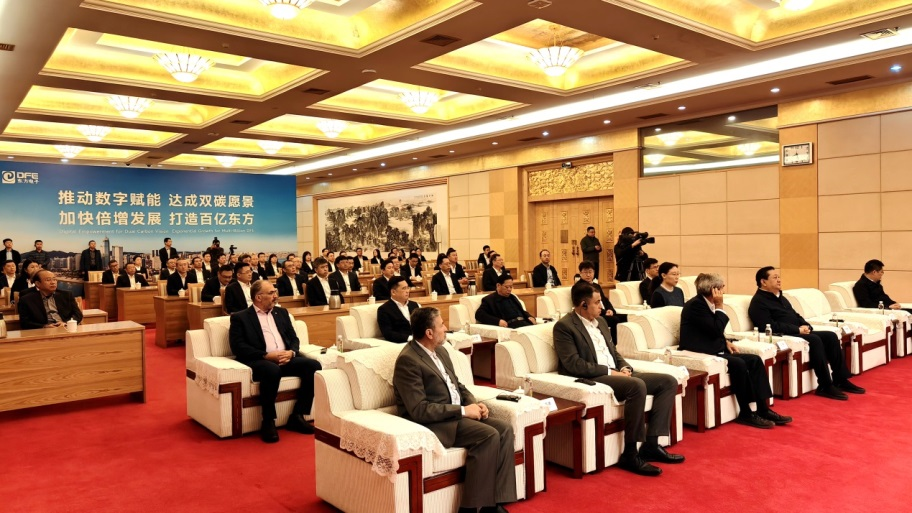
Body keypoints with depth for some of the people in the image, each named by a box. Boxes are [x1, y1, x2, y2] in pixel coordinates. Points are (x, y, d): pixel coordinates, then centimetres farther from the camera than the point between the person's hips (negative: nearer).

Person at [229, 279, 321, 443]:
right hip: (259, 361, -5)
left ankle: (297, 416, -11)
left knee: (314, 366, -21)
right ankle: (268, 422, -22)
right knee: (272, 370, -39)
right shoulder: (240, 317, 6)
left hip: (286, 359, 5)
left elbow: (294, 338, 17)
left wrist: (291, 352, -7)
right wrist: (267, 355, -18)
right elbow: (238, 347, -7)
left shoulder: (281, 313, 22)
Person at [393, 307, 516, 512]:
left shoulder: (440, 351, 12)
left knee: (504, 429, -12)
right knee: (489, 435, -26)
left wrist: (474, 404, -1)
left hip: (458, 414, 9)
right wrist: (463, 410, -19)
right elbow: (419, 410, -22)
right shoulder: (408, 360, -17)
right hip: (433, 423, -9)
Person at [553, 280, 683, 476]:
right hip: (592, 379, -9)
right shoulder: (564, 326, -8)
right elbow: (573, 364, -17)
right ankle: (630, 454, -24)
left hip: (615, 374, 9)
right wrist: (609, 372, -18)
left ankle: (651, 444, -6)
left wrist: (624, 368, 0)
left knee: (669, 381, -3)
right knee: (637, 386, -34)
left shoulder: (600, 321, 18)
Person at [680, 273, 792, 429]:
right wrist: (719, 307, -14)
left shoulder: (707, 304, 12)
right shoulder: (696, 305, -16)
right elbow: (716, 330, -21)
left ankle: (763, 409, -6)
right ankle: (745, 414, -16)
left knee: (755, 360, -5)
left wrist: (727, 342, 5)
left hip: (713, 349, 10)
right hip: (700, 353, -10)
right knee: (738, 363, -29)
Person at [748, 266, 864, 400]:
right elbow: (771, 326, -20)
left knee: (831, 336, -5)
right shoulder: (758, 302, -10)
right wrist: (797, 329, -18)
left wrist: (805, 326, 2)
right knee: (814, 340, -29)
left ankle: (840, 380, -2)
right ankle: (825, 386, -24)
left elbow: (795, 315, 24)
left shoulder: (780, 297, 22)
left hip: (798, 332, 10)